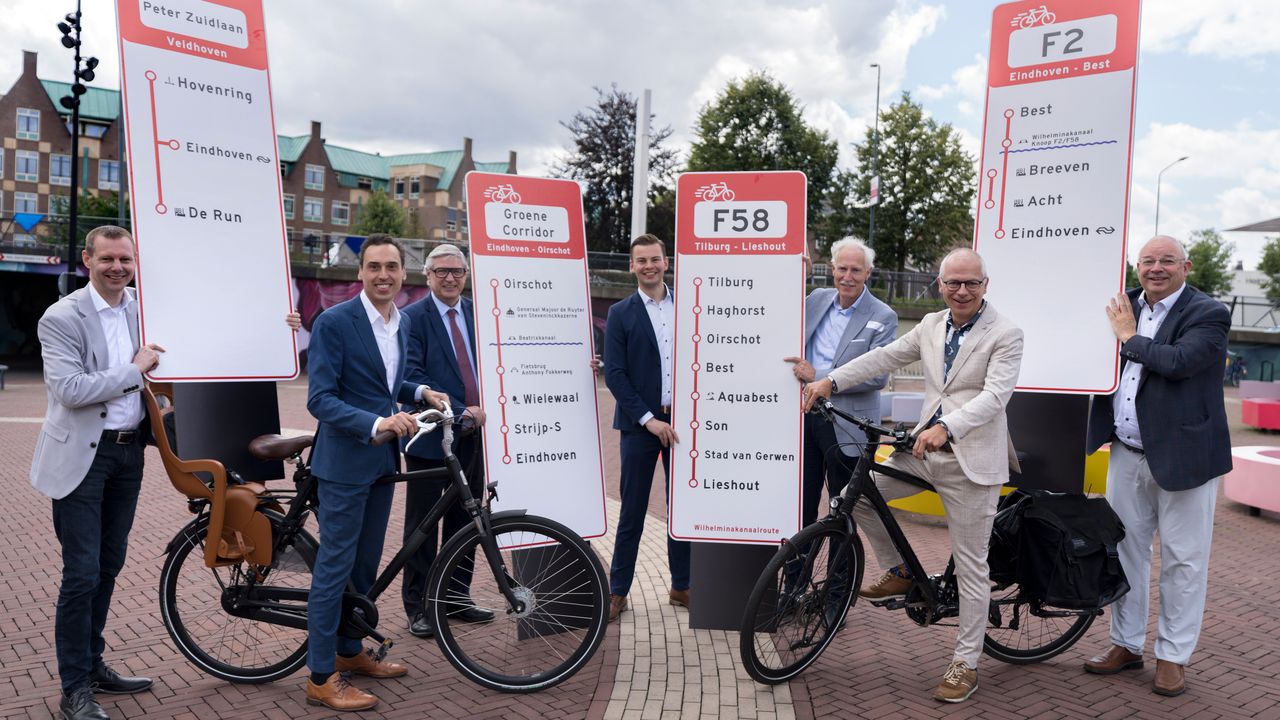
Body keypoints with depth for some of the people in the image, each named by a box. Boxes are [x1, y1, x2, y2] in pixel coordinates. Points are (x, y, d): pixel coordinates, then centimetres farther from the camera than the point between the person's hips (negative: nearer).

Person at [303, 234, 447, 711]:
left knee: (365, 564, 17)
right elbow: (320, 399, -19)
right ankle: (321, 679, 10)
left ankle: (349, 653, 33)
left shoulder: (401, 323, 8)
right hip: (346, 460, -7)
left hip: (383, 458, 8)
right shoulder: (334, 322, -15)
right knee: (335, 566, -1)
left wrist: (421, 392, 4)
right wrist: (376, 423, -31)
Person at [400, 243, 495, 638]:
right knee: (422, 525, 6)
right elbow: (413, 376, -14)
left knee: (464, 521, 13)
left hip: (472, 434, 5)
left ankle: (457, 598, 26)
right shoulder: (412, 317, -6)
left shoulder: (477, 314, 9)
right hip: (430, 435, -5)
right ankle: (417, 606, 17)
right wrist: (459, 411, -18)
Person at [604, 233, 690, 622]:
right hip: (639, 425, -2)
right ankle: (617, 591, 15)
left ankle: (681, 586, 23)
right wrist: (649, 419, -12)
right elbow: (614, 373, -6)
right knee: (632, 512, 3)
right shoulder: (621, 313, 0)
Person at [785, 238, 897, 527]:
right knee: (802, 505, 12)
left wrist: (818, 376, -18)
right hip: (804, 414, 4)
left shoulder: (883, 317, -8)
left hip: (846, 426, -4)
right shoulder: (816, 299, 7)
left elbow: (877, 376, -16)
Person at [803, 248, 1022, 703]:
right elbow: (885, 357, 9)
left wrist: (945, 427, -35)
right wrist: (831, 381, -2)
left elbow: (994, 395, -19)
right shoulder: (931, 325, 10)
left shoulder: (1005, 335, -8)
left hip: (971, 460, -6)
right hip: (923, 449, 6)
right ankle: (899, 573, 19)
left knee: (971, 567, 2)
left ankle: (965, 665, 15)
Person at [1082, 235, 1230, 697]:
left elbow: (1179, 361, -24)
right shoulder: (1124, 307, 9)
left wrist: (1129, 336, -13)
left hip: (1182, 455, -6)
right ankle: (1127, 645, 28)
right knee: (1124, 549, 13)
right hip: (1128, 455, 6)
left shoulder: (1208, 315, -8)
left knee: (1182, 560, 5)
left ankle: (1173, 656, 19)